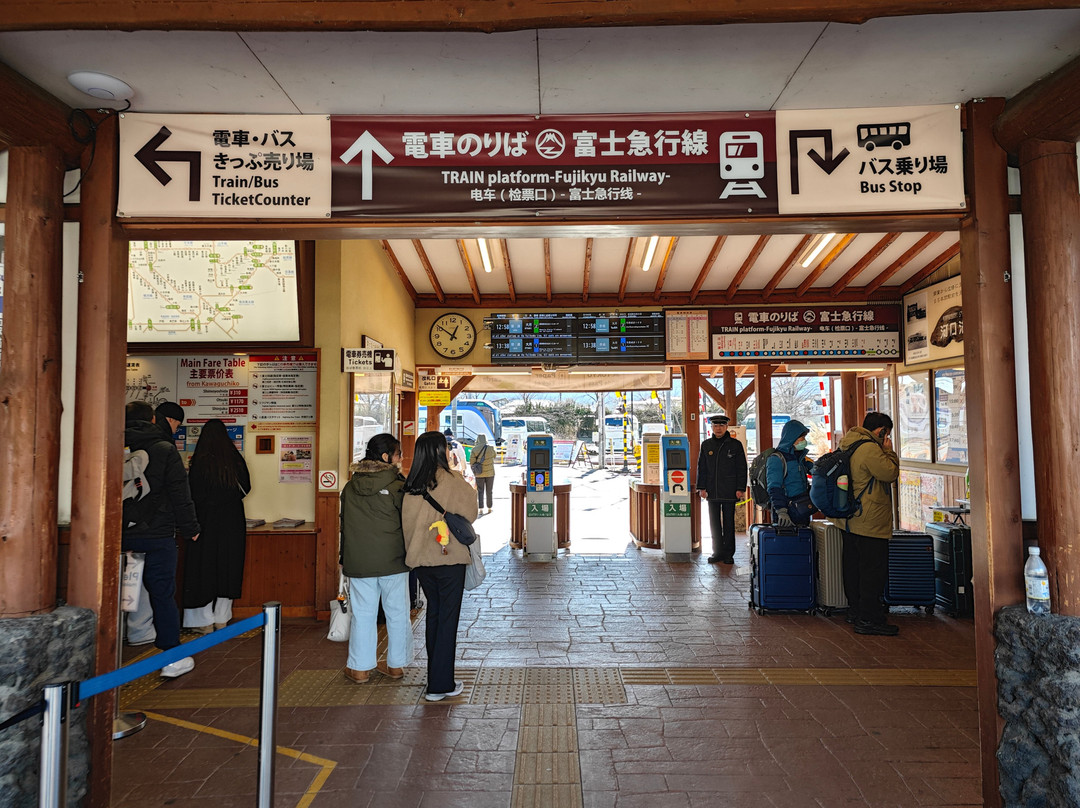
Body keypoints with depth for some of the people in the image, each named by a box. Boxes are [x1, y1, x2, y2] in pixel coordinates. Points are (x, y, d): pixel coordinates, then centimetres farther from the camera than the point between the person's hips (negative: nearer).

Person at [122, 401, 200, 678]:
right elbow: (180, 493, -5)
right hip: (157, 534, -3)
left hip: (121, 536, 3)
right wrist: (190, 527, 2)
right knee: (163, 595, 3)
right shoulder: (165, 449, -3)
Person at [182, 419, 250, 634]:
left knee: (204, 567, 5)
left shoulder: (200, 462, -12)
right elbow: (246, 488, 9)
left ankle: (206, 622, 10)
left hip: (206, 520, -3)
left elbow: (194, 493, -9)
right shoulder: (236, 460, -1)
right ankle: (221, 620, 18)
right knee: (227, 568, 11)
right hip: (233, 523, 4)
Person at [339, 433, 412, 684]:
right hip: (393, 560, -3)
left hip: (358, 562, 3)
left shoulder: (349, 487, 4)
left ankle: (359, 668, 17)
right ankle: (396, 664, 20)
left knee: (362, 613, 10)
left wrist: (345, 558, 20)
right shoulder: (397, 486, -10)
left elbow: (344, 525, 11)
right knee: (397, 613, 10)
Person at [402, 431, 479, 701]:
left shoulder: (412, 486, 2)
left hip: (420, 558, 6)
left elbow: (407, 522, 5)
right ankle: (441, 685, 8)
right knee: (448, 619, 3)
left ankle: (435, 676, 28)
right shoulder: (453, 481, -12)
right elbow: (469, 514, -4)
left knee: (433, 614, 18)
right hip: (449, 558, -5)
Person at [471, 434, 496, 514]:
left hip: (479, 473, 0)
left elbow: (472, 462, -8)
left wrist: (474, 470, 7)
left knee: (480, 491, 7)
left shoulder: (474, 449, -8)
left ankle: (481, 509, 3)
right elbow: (494, 456, 12)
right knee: (489, 491, 11)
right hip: (490, 473, 0)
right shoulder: (491, 449, -8)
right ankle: (489, 508, 15)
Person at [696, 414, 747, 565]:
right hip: (712, 491, 3)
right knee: (714, 523, 6)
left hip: (729, 491, -3)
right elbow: (701, 467, 11)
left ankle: (728, 554, 11)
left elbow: (741, 469, 0)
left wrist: (740, 489, -7)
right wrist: (702, 487, 4)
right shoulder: (706, 445, 9)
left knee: (728, 523, 2)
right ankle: (717, 552, 15)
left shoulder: (735, 445, 0)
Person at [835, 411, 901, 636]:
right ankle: (868, 619, -3)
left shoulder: (848, 446, 14)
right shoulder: (869, 449, -19)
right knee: (873, 568, -5)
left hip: (850, 519, 10)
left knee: (854, 565, 16)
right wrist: (889, 451, -5)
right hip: (870, 522, -10)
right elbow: (891, 473, -15)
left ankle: (856, 609, 27)